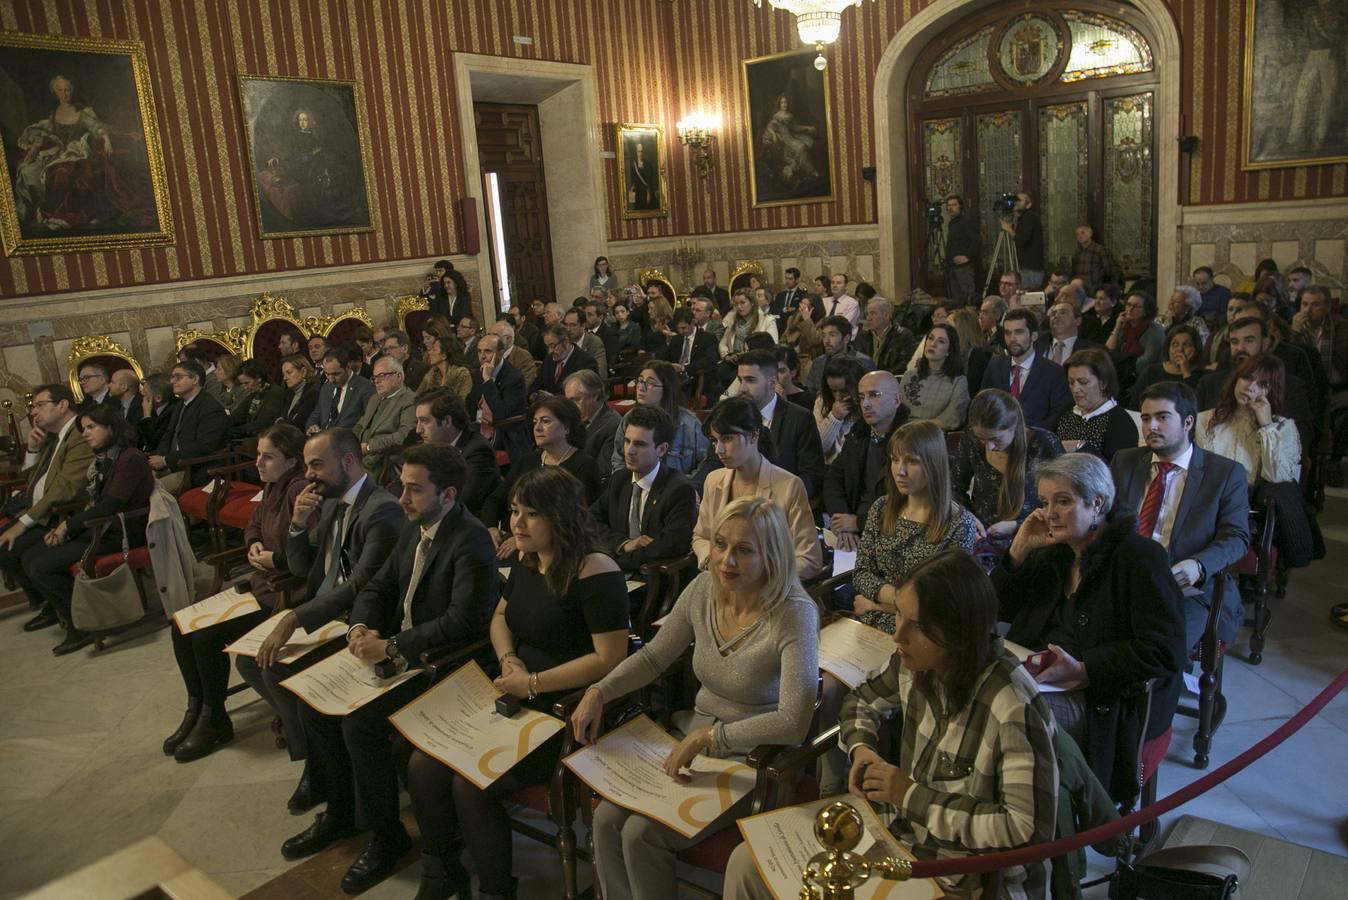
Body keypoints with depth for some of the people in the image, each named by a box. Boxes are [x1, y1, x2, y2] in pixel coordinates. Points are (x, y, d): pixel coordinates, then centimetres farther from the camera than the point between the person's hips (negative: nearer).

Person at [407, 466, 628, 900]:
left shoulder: (594, 572, -19)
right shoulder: (527, 560, 7)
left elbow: (609, 659, -22)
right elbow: (500, 617, 21)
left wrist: (533, 683, -18)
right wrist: (507, 659, -1)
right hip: (515, 701, 8)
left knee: (471, 783, -20)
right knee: (423, 765, -6)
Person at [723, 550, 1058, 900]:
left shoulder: (1014, 708, -26)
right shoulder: (916, 663, -6)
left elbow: (1030, 829, -27)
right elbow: (863, 700, 15)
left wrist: (912, 795, -22)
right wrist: (861, 747, -7)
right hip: (904, 841, 7)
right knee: (750, 863, -4)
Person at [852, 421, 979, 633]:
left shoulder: (960, 524, -9)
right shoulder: (882, 508, 6)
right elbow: (861, 572, 7)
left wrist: (878, 602, -4)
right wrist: (897, 597, -11)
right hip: (867, 623, 5)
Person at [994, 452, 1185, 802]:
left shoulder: (1140, 557, -10)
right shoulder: (1055, 551, 12)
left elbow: (1165, 652, -17)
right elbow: (1000, 609, 15)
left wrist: (1082, 671, -25)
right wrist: (1019, 549, 1)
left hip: (1107, 700, -7)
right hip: (1037, 669, 7)